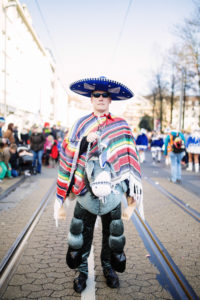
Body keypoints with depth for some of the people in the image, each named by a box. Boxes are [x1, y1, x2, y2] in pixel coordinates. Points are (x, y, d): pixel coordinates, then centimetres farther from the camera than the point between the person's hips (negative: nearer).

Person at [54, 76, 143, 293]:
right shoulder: (80, 125, 2)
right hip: (86, 189, 0)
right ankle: (82, 271, 27)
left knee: (111, 232, 14)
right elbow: (68, 154, 0)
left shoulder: (121, 127, 3)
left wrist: (134, 187, -1)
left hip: (112, 190, 1)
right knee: (83, 233, 9)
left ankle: (109, 267, 34)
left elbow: (129, 158, 3)